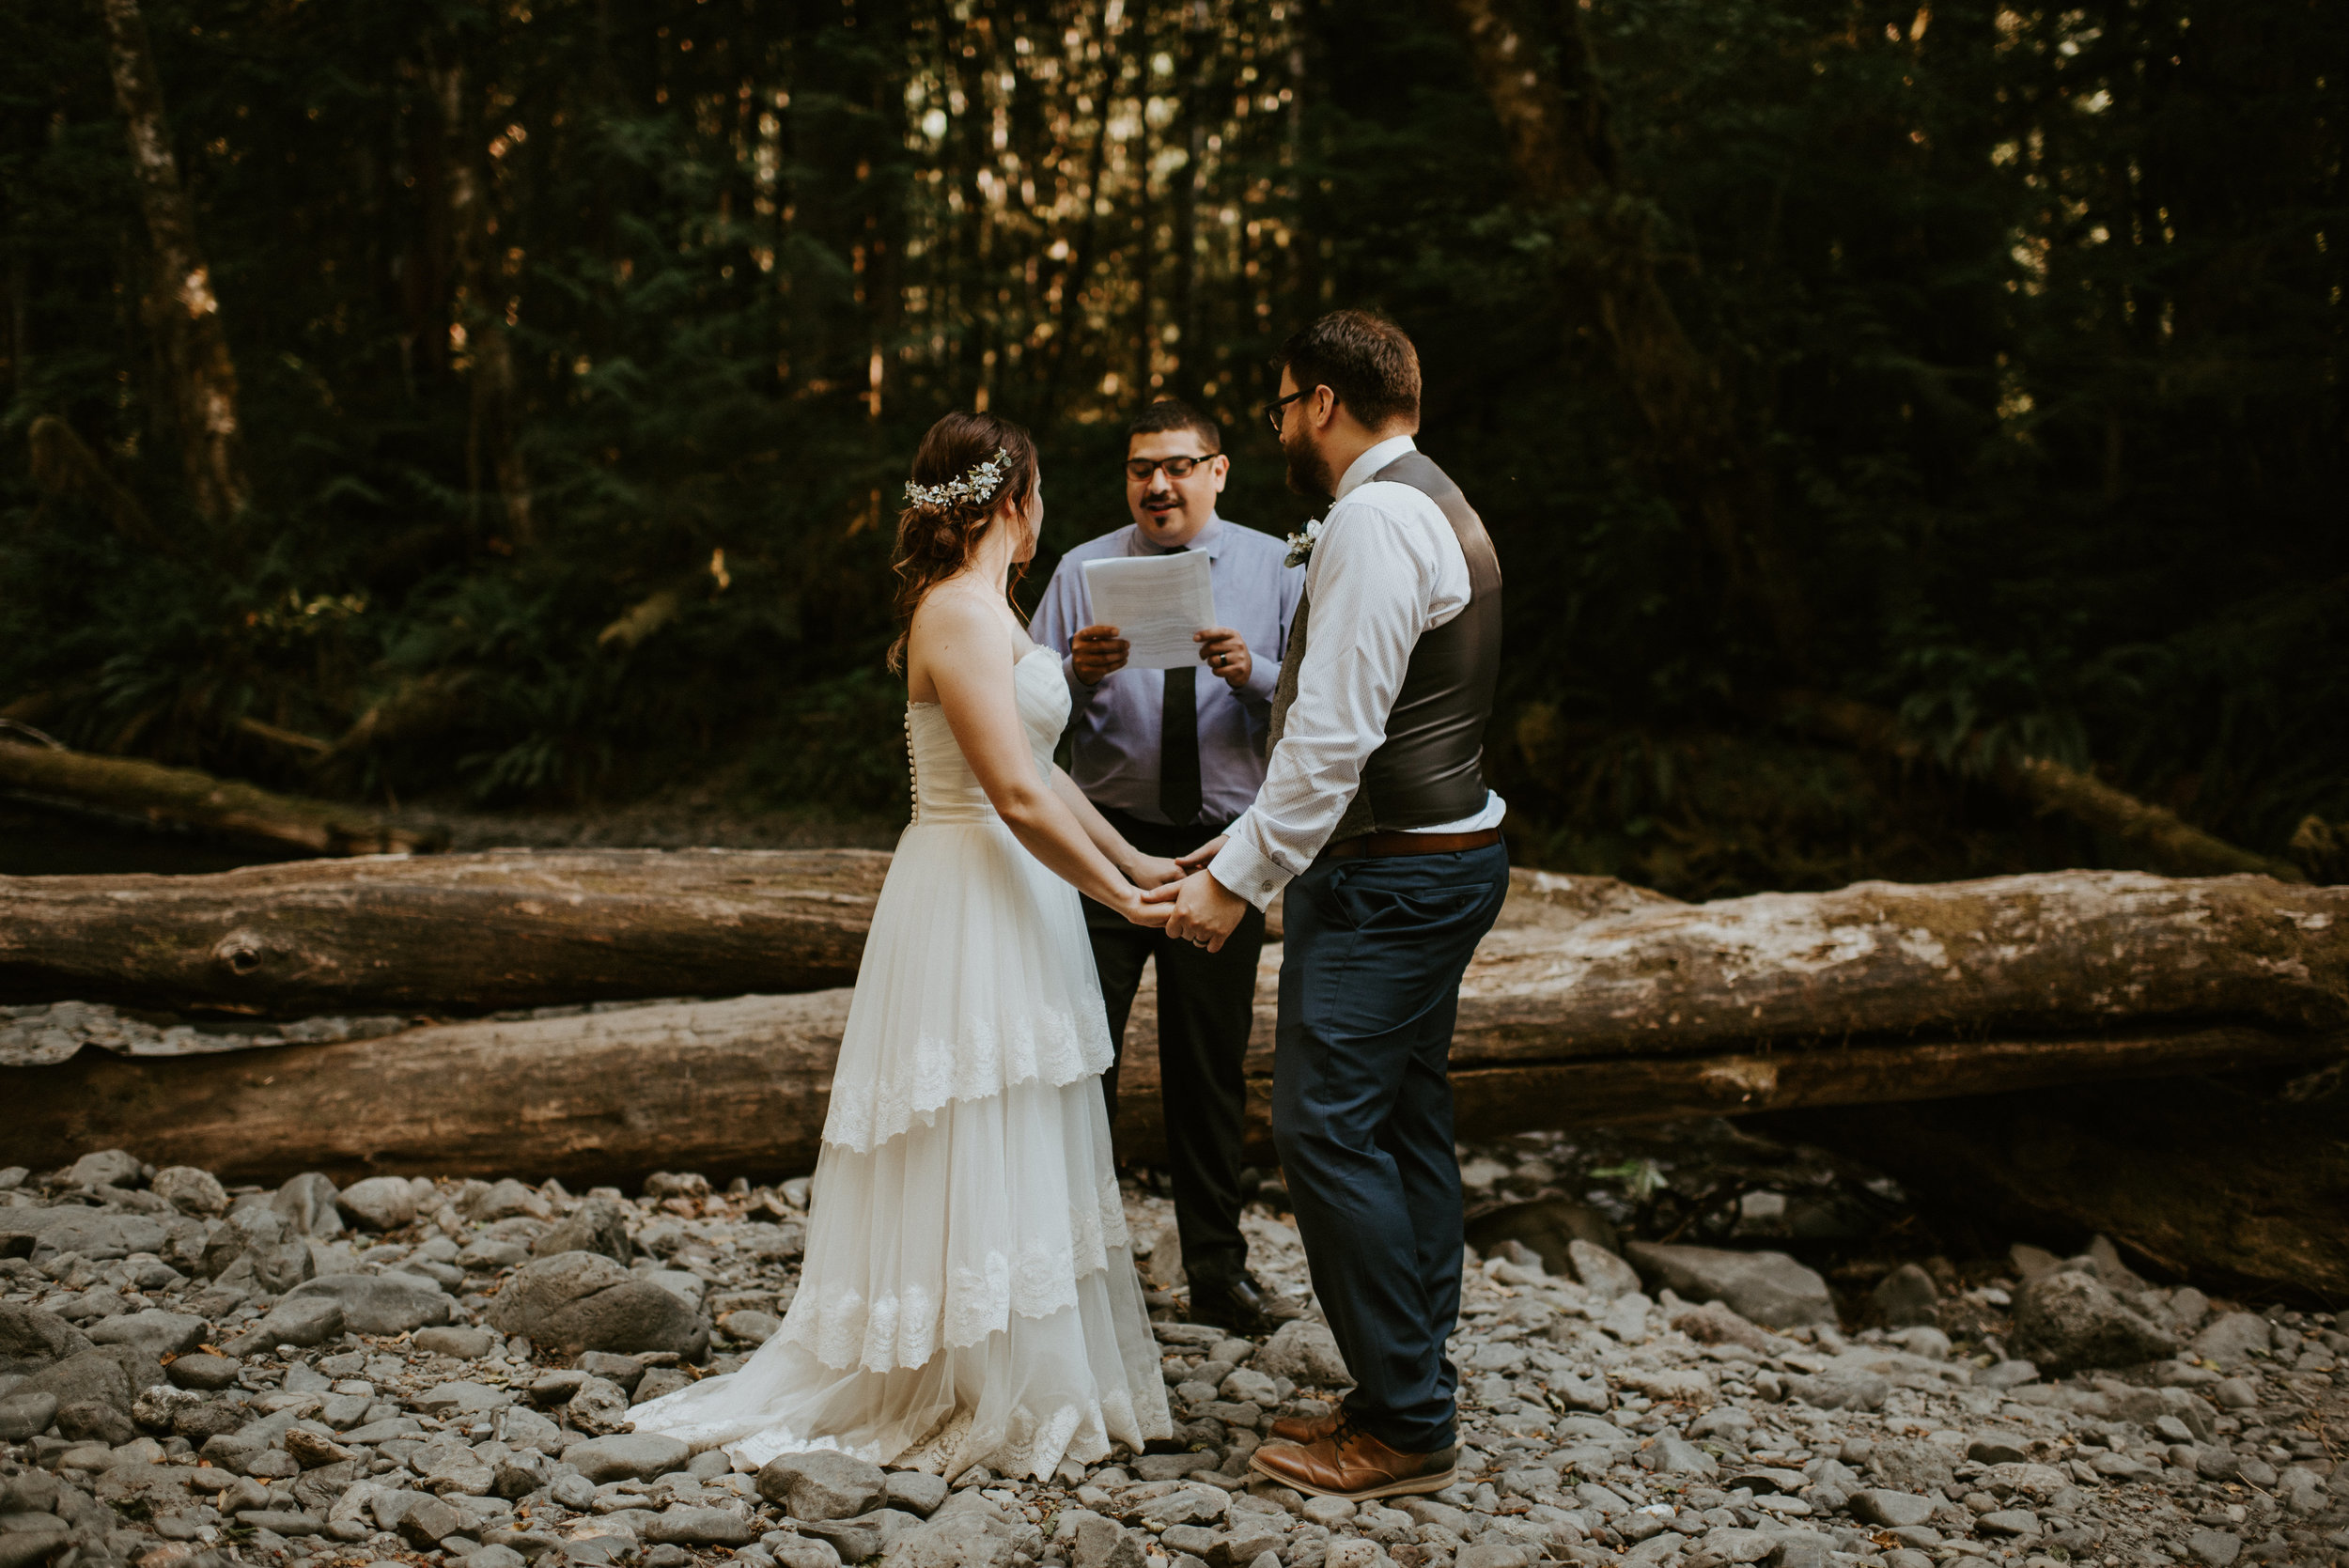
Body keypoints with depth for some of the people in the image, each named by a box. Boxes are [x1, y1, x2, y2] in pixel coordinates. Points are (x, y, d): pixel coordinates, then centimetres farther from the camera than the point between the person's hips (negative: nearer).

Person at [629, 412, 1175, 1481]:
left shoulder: (984, 608, 16)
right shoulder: (961, 612, -17)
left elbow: (1037, 771, 18)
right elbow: (1017, 796, -22)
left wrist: (1133, 860, 16)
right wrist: (1118, 896, -13)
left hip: (1006, 906, 10)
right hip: (974, 909, -10)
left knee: (1014, 1167, 14)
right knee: (977, 1163, -2)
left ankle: (1033, 1386, 23)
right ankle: (982, 1410, 8)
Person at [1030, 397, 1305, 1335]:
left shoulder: (1276, 569, 3)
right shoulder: (1082, 571, 2)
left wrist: (1252, 675, -23)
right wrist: (1079, 673, -23)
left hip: (1225, 846, 1)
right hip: (1108, 840, -1)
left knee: (1213, 1067, 12)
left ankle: (1218, 1272, 24)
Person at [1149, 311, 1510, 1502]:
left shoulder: (1373, 519, -18)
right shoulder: (1436, 506, 16)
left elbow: (1335, 732, -23)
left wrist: (1239, 878, -18)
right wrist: (1256, 839, 17)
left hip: (1383, 877, -11)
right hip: (1447, 854, 11)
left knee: (1329, 1132, -9)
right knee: (1406, 1127, 13)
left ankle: (1405, 1427, -3)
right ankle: (1410, 1393, 21)